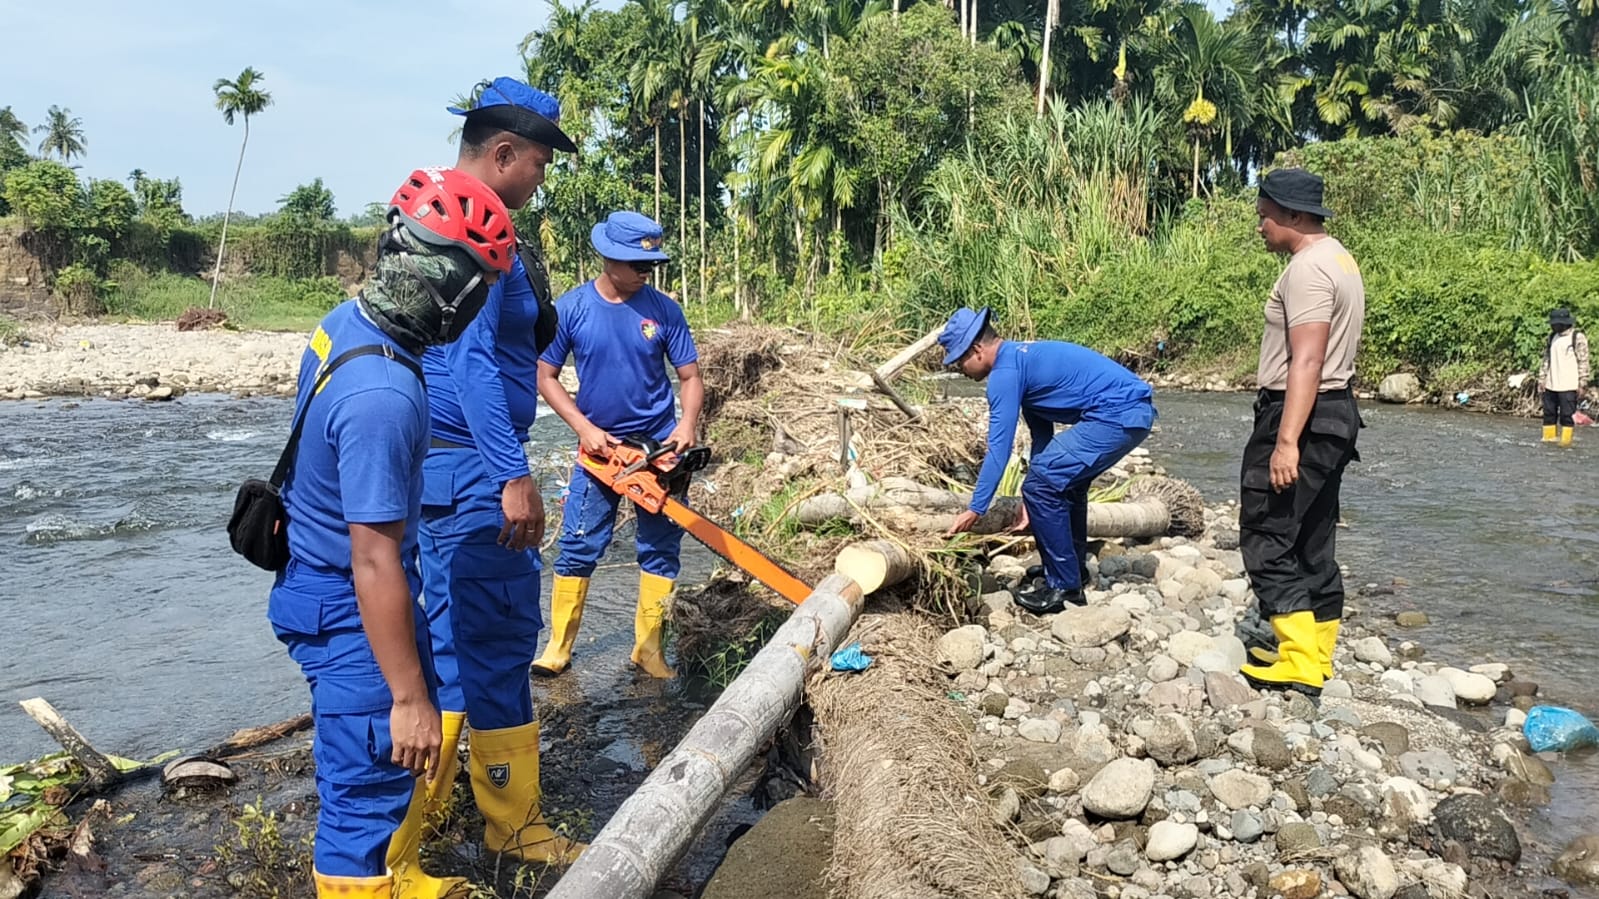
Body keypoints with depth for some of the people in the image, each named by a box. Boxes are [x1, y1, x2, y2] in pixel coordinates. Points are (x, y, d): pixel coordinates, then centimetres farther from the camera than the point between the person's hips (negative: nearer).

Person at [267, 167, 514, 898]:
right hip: (350, 610, -10)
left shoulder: (348, 320, -3)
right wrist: (408, 697, -20)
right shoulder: (383, 395, -32)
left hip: (325, 581, 10)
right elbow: (375, 563, -28)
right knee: (368, 788, 6)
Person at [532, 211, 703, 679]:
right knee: (579, 546, 0)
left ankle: (649, 646, 16)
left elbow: (690, 376, -3)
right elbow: (546, 377, -3)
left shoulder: (664, 309, -7)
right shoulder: (571, 308, -9)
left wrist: (687, 424, -21)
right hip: (600, 444, -1)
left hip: (659, 445, 1)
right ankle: (558, 646, 11)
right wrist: (584, 428, -14)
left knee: (661, 548, 5)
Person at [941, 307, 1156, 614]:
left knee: (1041, 487, -8)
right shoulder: (1024, 359, 20)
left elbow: (999, 448, -12)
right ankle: (1073, 570, 37)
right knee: (1065, 481, 27)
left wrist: (975, 510, -7)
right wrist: (1037, 493, 23)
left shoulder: (1005, 373, -10)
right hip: (1135, 410, 11)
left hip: (1117, 416, -11)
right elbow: (1042, 434, 24)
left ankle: (1064, 587, 1)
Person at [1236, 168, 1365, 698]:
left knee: (1267, 541, -8)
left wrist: (1286, 441, -28)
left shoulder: (1307, 268, -15)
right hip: (1333, 414, 11)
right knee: (1312, 545, 14)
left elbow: (1307, 361, -24)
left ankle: (1302, 666, -9)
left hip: (1299, 417, -11)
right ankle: (1315, 654, 21)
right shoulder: (1338, 259, 18)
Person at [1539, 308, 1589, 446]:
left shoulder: (1578, 337, -7)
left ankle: (1566, 440, 2)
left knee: (1567, 414, -3)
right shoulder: (1552, 337, 11)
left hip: (1568, 386, -6)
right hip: (1550, 385, 6)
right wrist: (1542, 379, 10)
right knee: (1549, 413, 8)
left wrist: (1582, 383, -11)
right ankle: (1548, 438, 15)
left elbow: (1583, 362, -8)